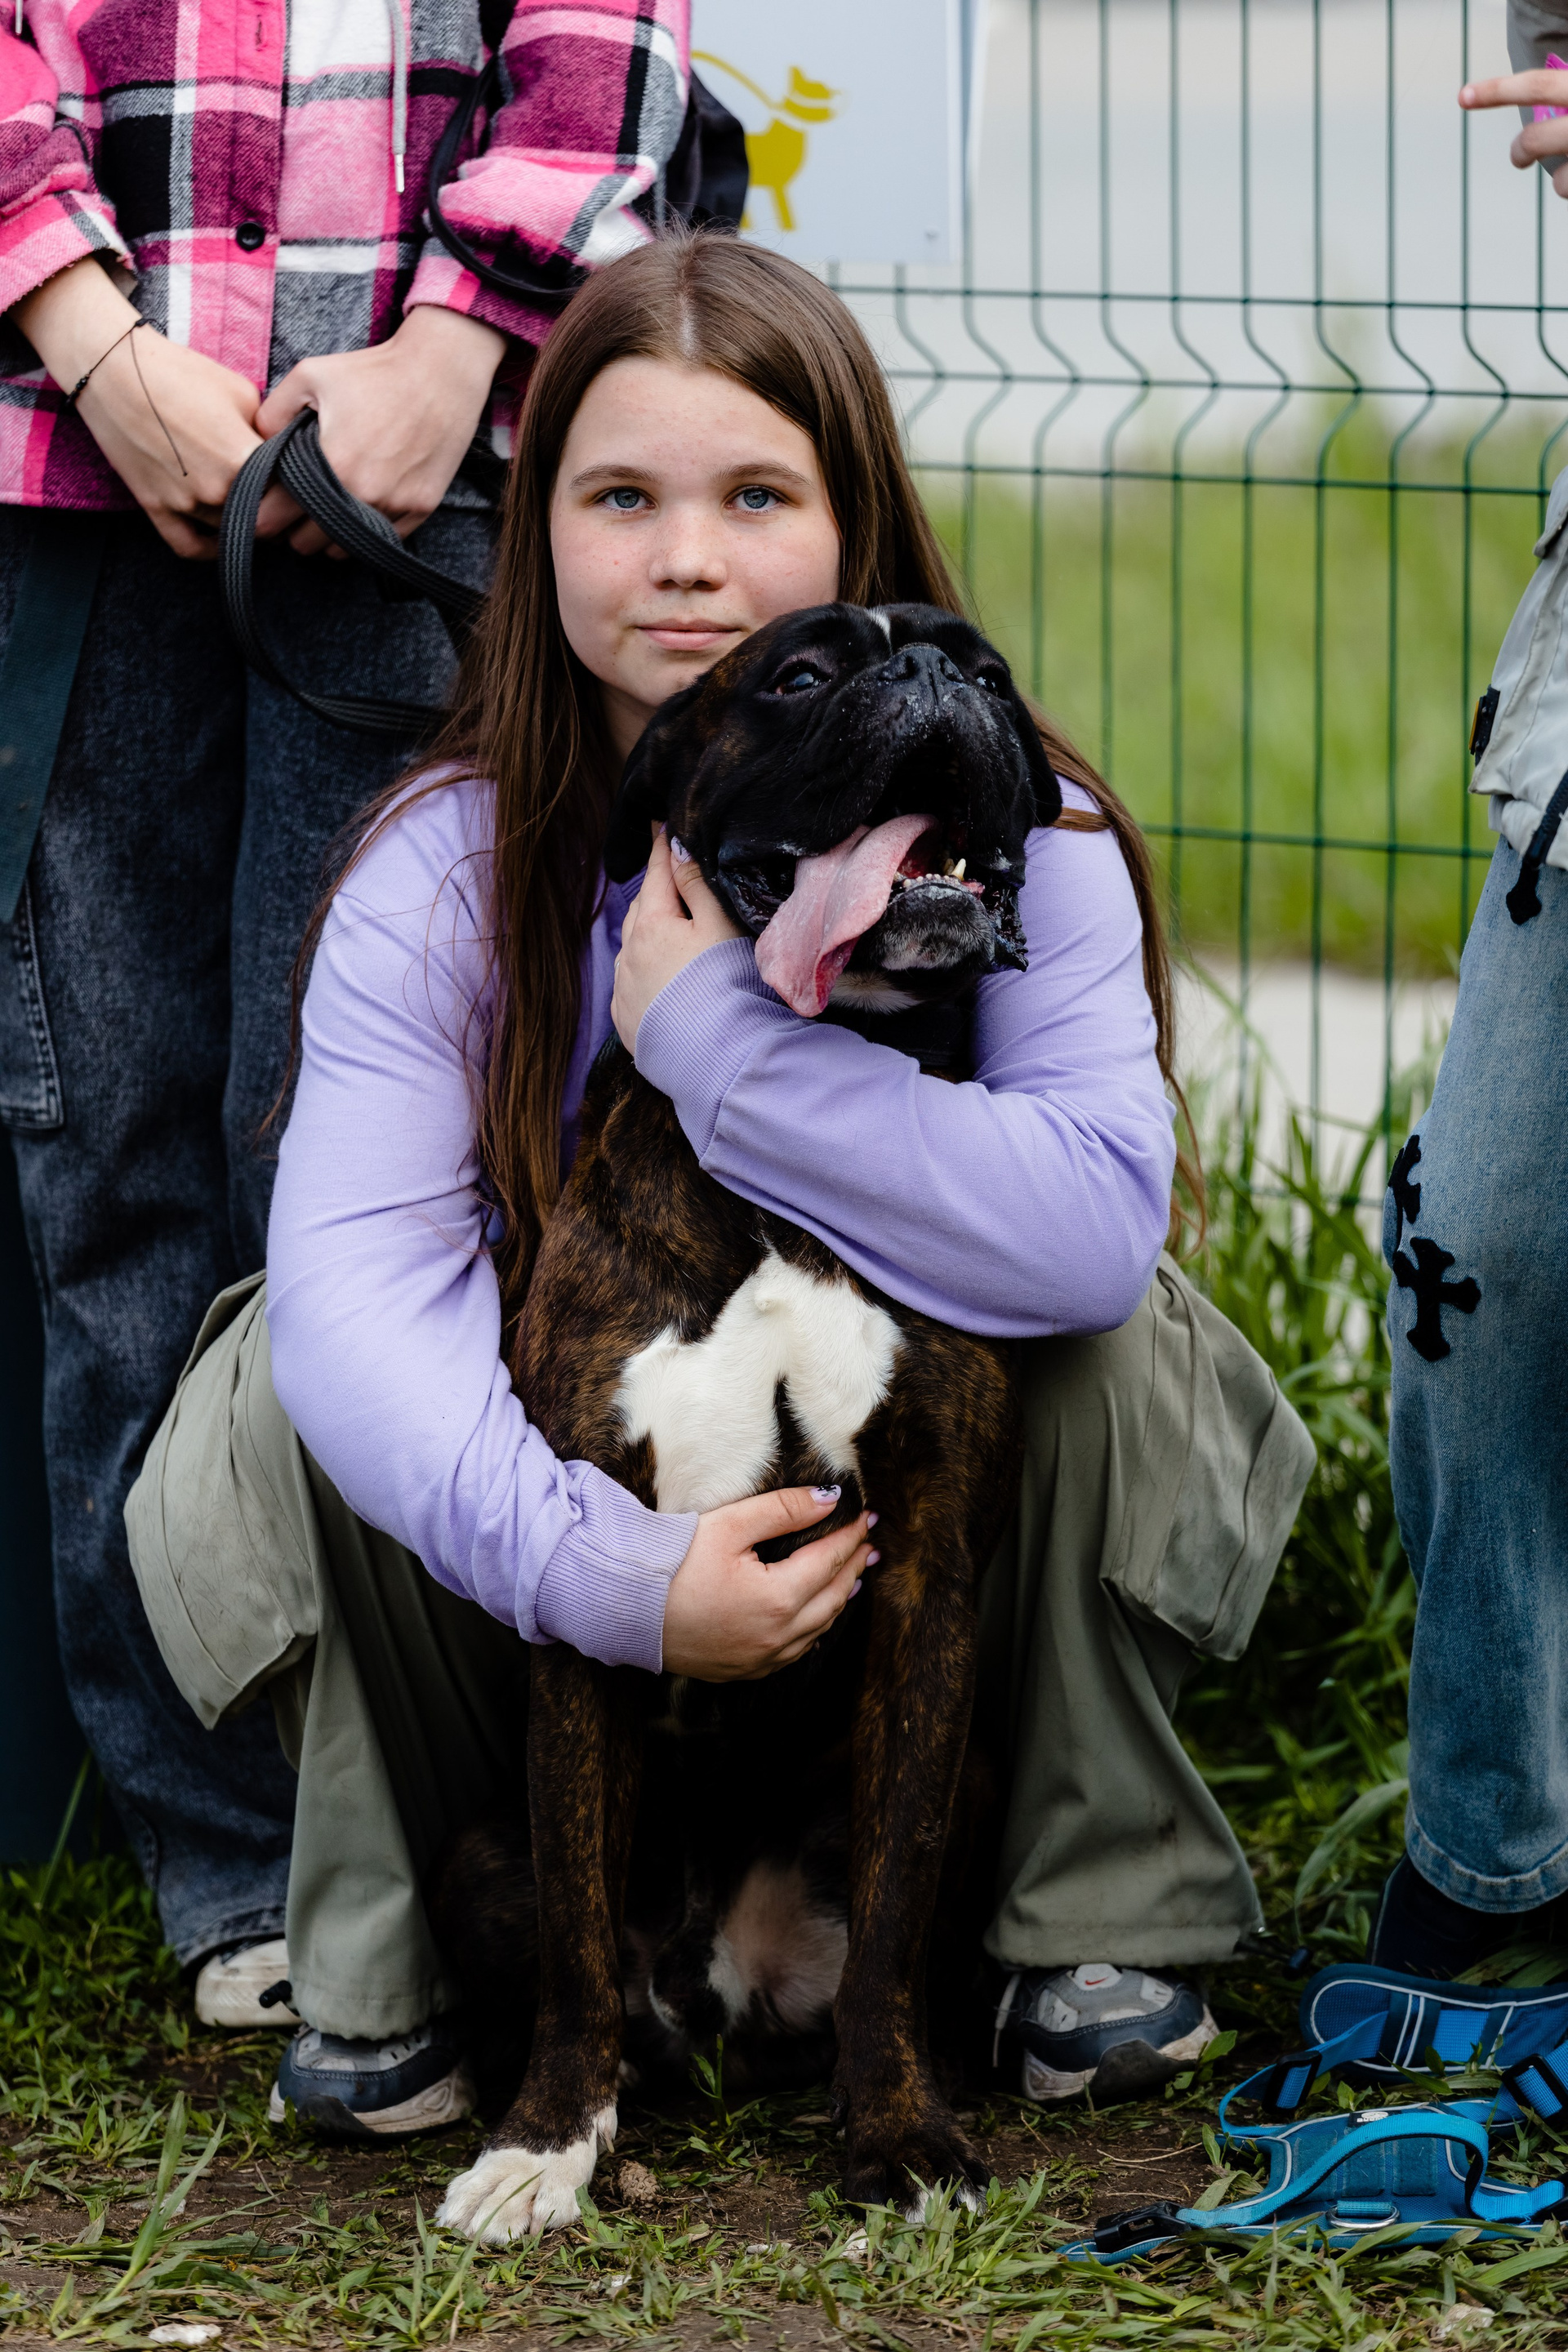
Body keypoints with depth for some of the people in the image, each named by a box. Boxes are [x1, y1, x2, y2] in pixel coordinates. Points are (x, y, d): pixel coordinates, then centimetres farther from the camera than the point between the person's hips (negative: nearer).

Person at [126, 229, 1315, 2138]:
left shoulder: (1010, 832, -17)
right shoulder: (444, 872, -16)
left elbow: (1100, 1227, -33)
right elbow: (356, 1281, -30)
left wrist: (719, 1037, -36)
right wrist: (597, 1570, -47)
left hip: (918, 1523, 0)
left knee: (1112, 1338, -27)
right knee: (298, 1378, -26)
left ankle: (1105, 1908, -7)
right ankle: (373, 1960, -8)